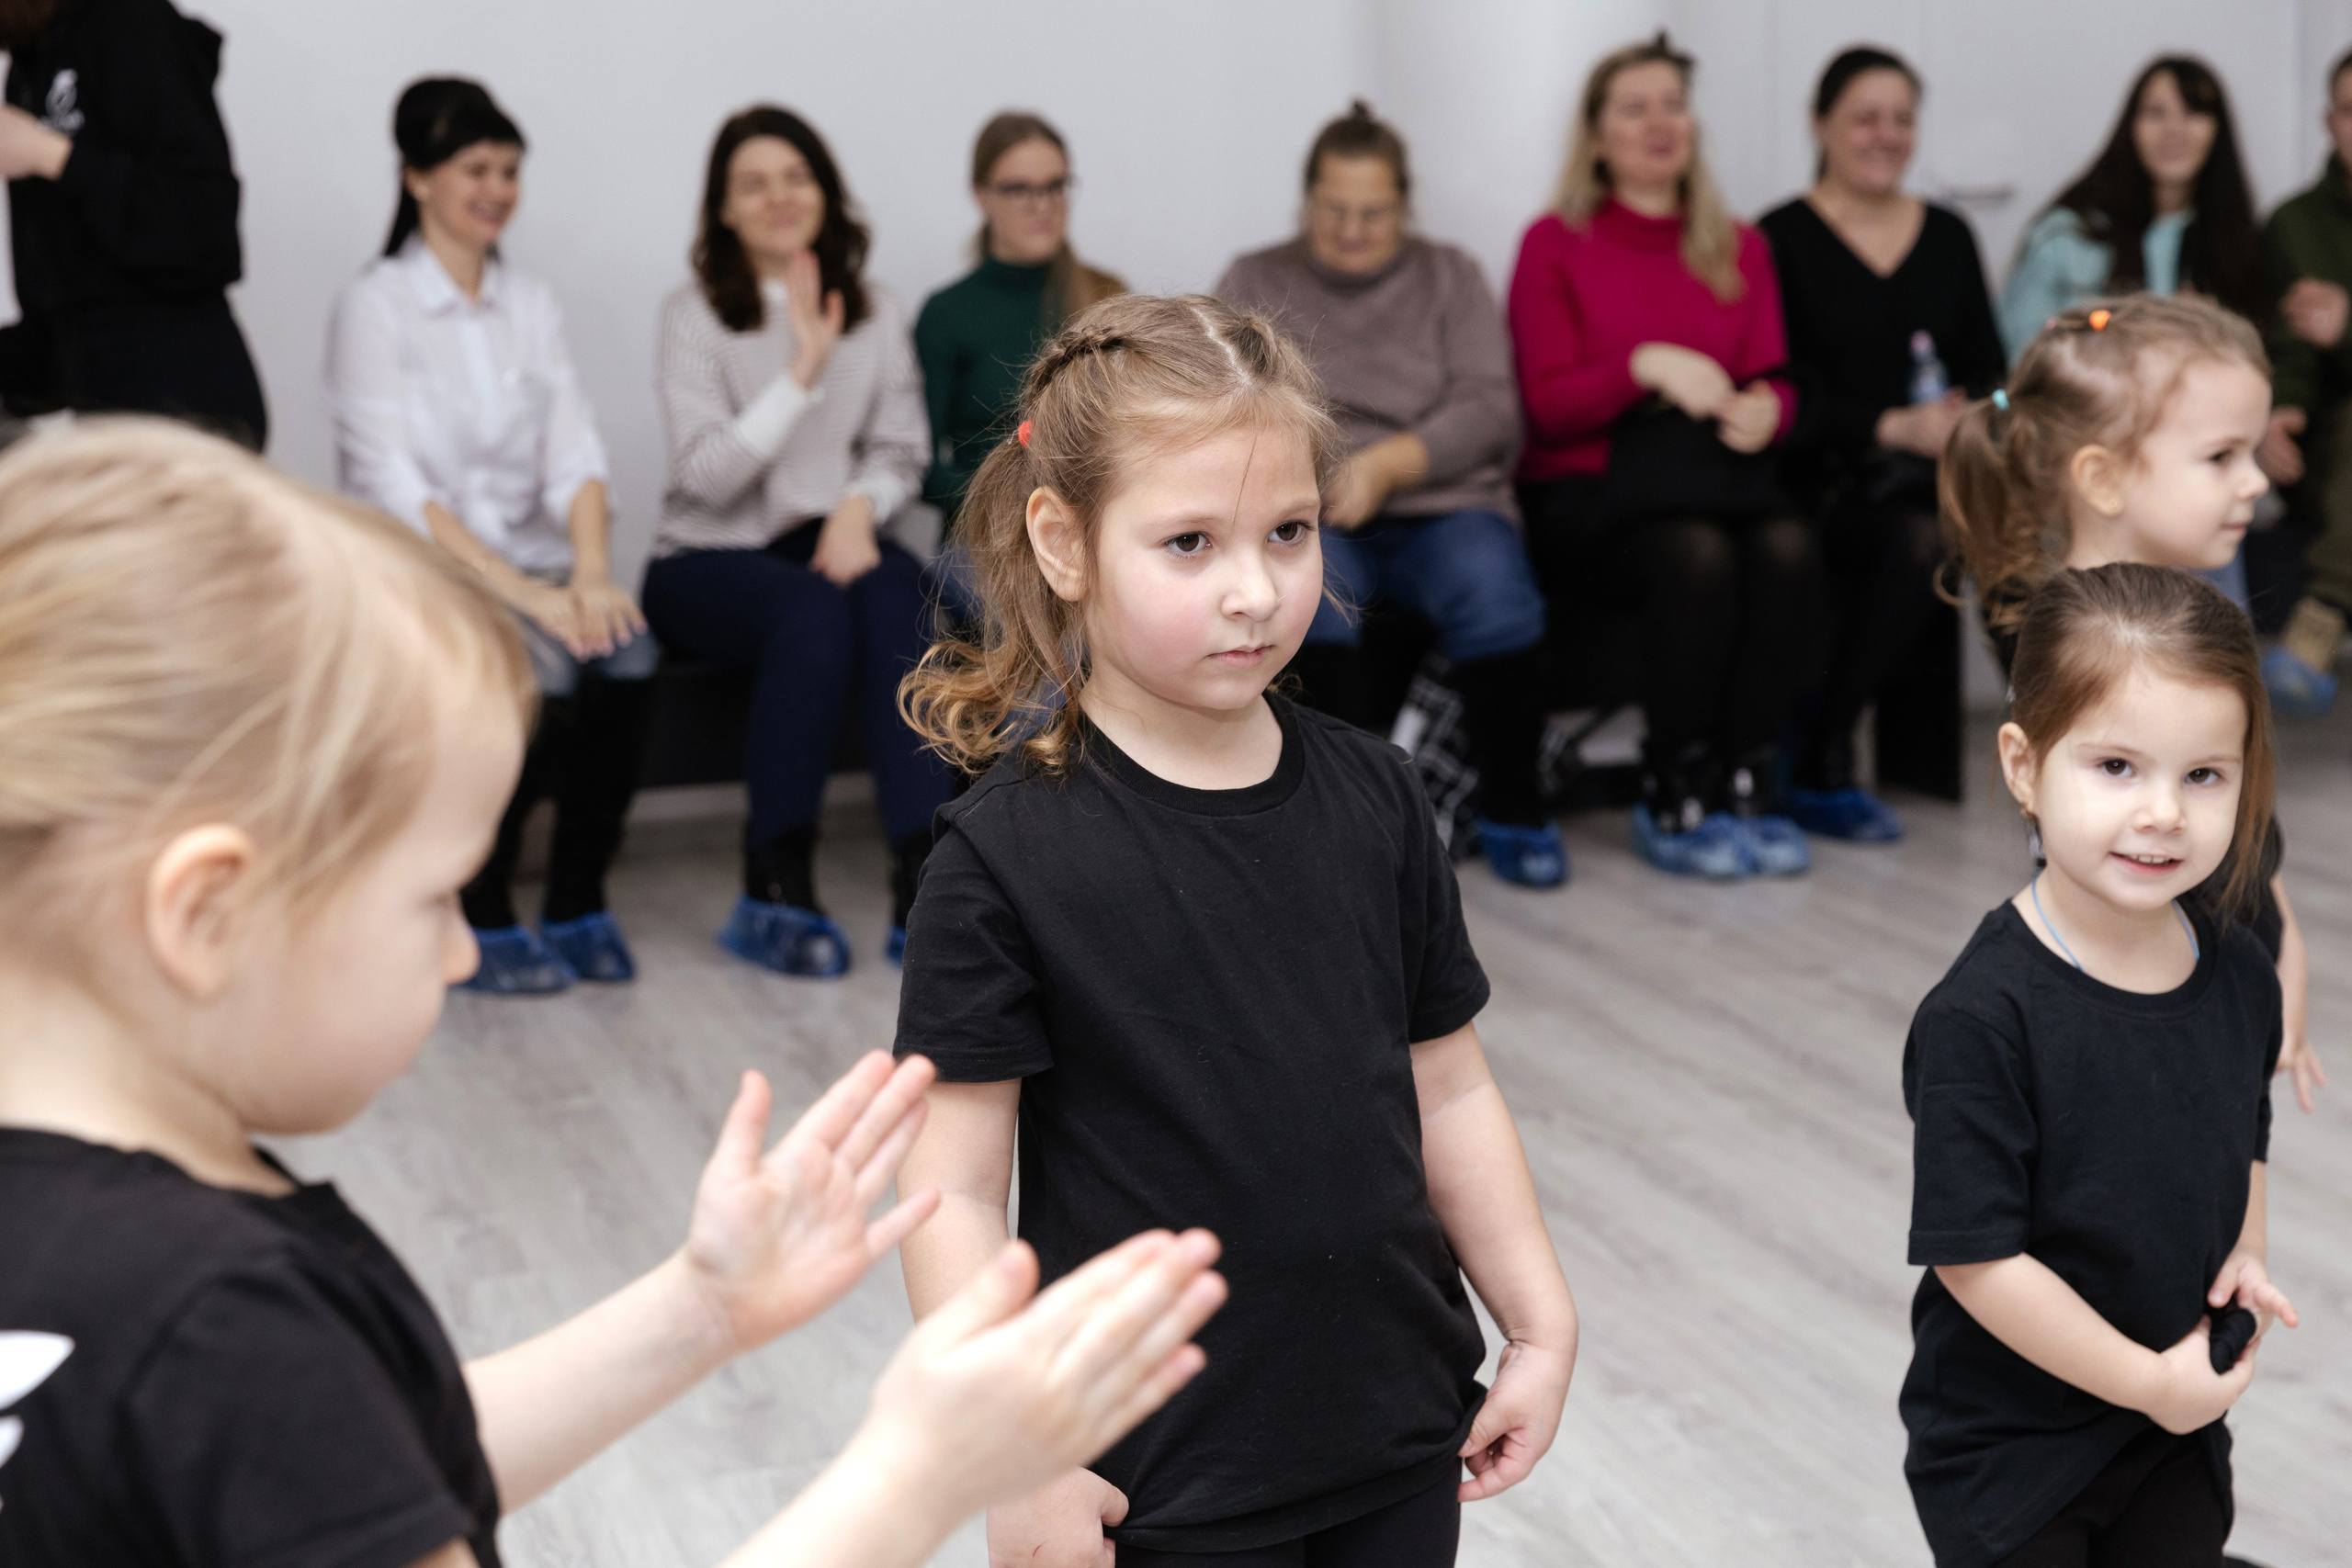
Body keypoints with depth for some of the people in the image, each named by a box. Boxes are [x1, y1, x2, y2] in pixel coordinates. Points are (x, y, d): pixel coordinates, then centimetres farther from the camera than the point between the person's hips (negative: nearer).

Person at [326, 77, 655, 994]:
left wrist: (589, 573, -16)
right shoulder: (375, 307, -4)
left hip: (529, 568, 5)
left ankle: (578, 906, -11)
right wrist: (524, 592, -23)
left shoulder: (530, 306, 14)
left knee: (628, 657, -26)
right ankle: (479, 920, -13)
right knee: (539, 675, -32)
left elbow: (574, 455, 5)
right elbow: (398, 490, -13)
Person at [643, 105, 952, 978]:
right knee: (815, 614, -36)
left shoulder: (873, 314, 13)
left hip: (838, 539, 3)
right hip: (710, 557, -3)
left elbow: (901, 450, 10)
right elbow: (707, 472, -10)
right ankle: (776, 887, -30)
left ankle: (921, 875, -39)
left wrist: (859, 508, -12)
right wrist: (804, 372, -18)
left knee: (894, 602, -33)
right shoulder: (695, 316, 1)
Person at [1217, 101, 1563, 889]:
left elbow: (1490, 410, 3)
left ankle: (1512, 811, -15)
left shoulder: (1449, 275, 17)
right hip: (1309, 516, 0)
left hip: (1440, 505, 1)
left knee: (1492, 587, -33)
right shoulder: (1255, 282, 17)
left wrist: (1386, 465, -13)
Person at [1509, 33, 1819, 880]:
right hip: (1587, 492, -3)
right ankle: (1674, 802, -22)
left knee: (1789, 548, -30)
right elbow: (1547, 405, -3)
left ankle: (1747, 786, -22)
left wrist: (1764, 409, -13)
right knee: (1696, 555, -35)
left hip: (1711, 482, 4)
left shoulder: (1739, 249, 18)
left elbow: (1774, 380, 12)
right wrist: (1647, 365, -20)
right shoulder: (1556, 245, 5)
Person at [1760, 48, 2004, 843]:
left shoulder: (1948, 235, 18)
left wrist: (1972, 413, -9)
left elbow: (1988, 368, 15)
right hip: (1824, 478, -4)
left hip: (1936, 467, 4)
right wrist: (1893, 426, -19)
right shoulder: (1782, 240, 1)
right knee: (1921, 542, -35)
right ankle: (1818, 768, -21)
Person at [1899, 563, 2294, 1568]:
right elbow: (1976, 1258, -23)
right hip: (2006, 1457, -6)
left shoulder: (2242, 977, -4)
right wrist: (2149, 1382, -17)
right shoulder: (1981, 1014, -25)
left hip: (2182, 1432, 6)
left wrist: (2246, 1254, -3)